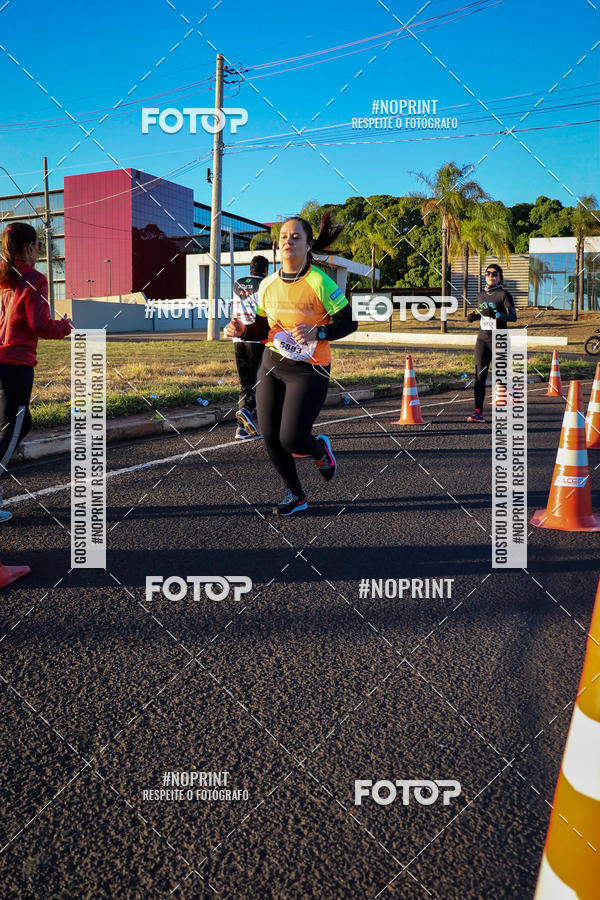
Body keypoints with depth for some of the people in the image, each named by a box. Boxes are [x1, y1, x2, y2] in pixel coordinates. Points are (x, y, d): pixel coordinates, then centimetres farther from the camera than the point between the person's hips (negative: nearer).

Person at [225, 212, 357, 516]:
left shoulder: (319, 282, -12)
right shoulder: (268, 284, 4)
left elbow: (349, 322, -10)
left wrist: (317, 333, -24)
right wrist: (242, 331, -6)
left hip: (309, 369, -5)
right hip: (272, 365, 6)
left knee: (290, 438, -11)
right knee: (269, 436, 3)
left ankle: (320, 448, 28)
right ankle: (295, 495, 24)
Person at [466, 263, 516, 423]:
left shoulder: (504, 294, -5)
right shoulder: (481, 295, 13)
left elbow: (513, 317, -12)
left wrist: (495, 314, -25)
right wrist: (474, 316, 6)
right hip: (483, 338, 4)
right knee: (480, 374, -9)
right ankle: (478, 412, -13)